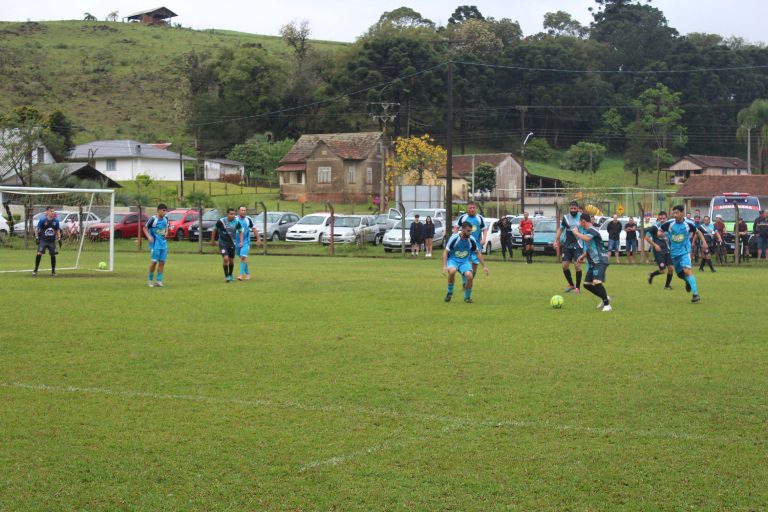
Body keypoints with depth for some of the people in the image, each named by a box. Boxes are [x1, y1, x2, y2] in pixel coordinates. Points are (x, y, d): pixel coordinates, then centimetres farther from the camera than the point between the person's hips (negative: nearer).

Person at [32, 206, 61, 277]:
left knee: (53, 255, 4)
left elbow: (58, 230, 15)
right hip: (43, 240, -3)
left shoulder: (56, 221, 3)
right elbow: (37, 229, -1)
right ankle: (35, 270, -4)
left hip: (52, 241, 3)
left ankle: (53, 271, 18)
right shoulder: (42, 220, -8)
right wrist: (37, 237, -8)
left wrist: (59, 238, 7)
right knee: (39, 253, -16)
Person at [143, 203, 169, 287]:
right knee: (154, 261, -4)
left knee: (162, 262, 3)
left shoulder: (165, 219, 4)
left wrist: (166, 232, 5)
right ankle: (150, 279, 13)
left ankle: (159, 281, 8)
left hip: (163, 243, 6)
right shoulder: (153, 219, -12)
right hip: (155, 243, -6)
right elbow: (145, 228, -4)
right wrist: (148, 236, -17)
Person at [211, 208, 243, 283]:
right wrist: (212, 240, 7)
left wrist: (241, 241, -5)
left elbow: (240, 231, 7)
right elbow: (214, 230, 1)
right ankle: (226, 276, -8)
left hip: (232, 243, 3)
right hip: (223, 243, -3)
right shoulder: (221, 221, -14)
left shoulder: (236, 222, -7)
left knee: (231, 261, 11)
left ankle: (230, 275, 34)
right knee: (226, 259, -19)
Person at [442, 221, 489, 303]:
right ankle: (450, 292, -12)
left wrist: (484, 266, 5)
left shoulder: (471, 240, -8)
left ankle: (467, 297, 0)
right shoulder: (454, 238, -18)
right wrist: (444, 266, -24)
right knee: (452, 271, -36)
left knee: (469, 275, -25)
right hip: (453, 260, -2)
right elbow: (445, 252, -13)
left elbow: (478, 253, 7)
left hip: (465, 261, 3)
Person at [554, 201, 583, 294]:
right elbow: (560, 229, 13)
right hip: (567, 245, 3)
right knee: (565, 265, 0)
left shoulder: (582, 217, -3)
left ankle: (577, 287, 1)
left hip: (578, 245, -3)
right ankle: (571, 285, 20)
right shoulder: (565, 217, 4)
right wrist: (556, 240, 4)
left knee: (577, 265, -10)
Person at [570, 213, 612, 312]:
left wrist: (576, 232, -21)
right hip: (593, 262, 10)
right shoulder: (587, 230, 17)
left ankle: (607, 305, -16)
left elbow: (586, 238, -36)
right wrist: (583, 255, 22)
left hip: (600, 261, -10)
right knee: (587, 284, 11)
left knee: (596, 282, -24)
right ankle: (605, 298, 26)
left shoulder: (591, 230, -13)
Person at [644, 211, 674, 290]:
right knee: (663, 270, -10)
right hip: (659, 251, -5)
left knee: (670, 267, -3)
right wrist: (655, 245, -15)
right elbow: (647, 237, -9)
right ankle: (651, 275, 21)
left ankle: (667, 285, 16)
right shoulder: (655, 227, -10)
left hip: (667, 250, 5)